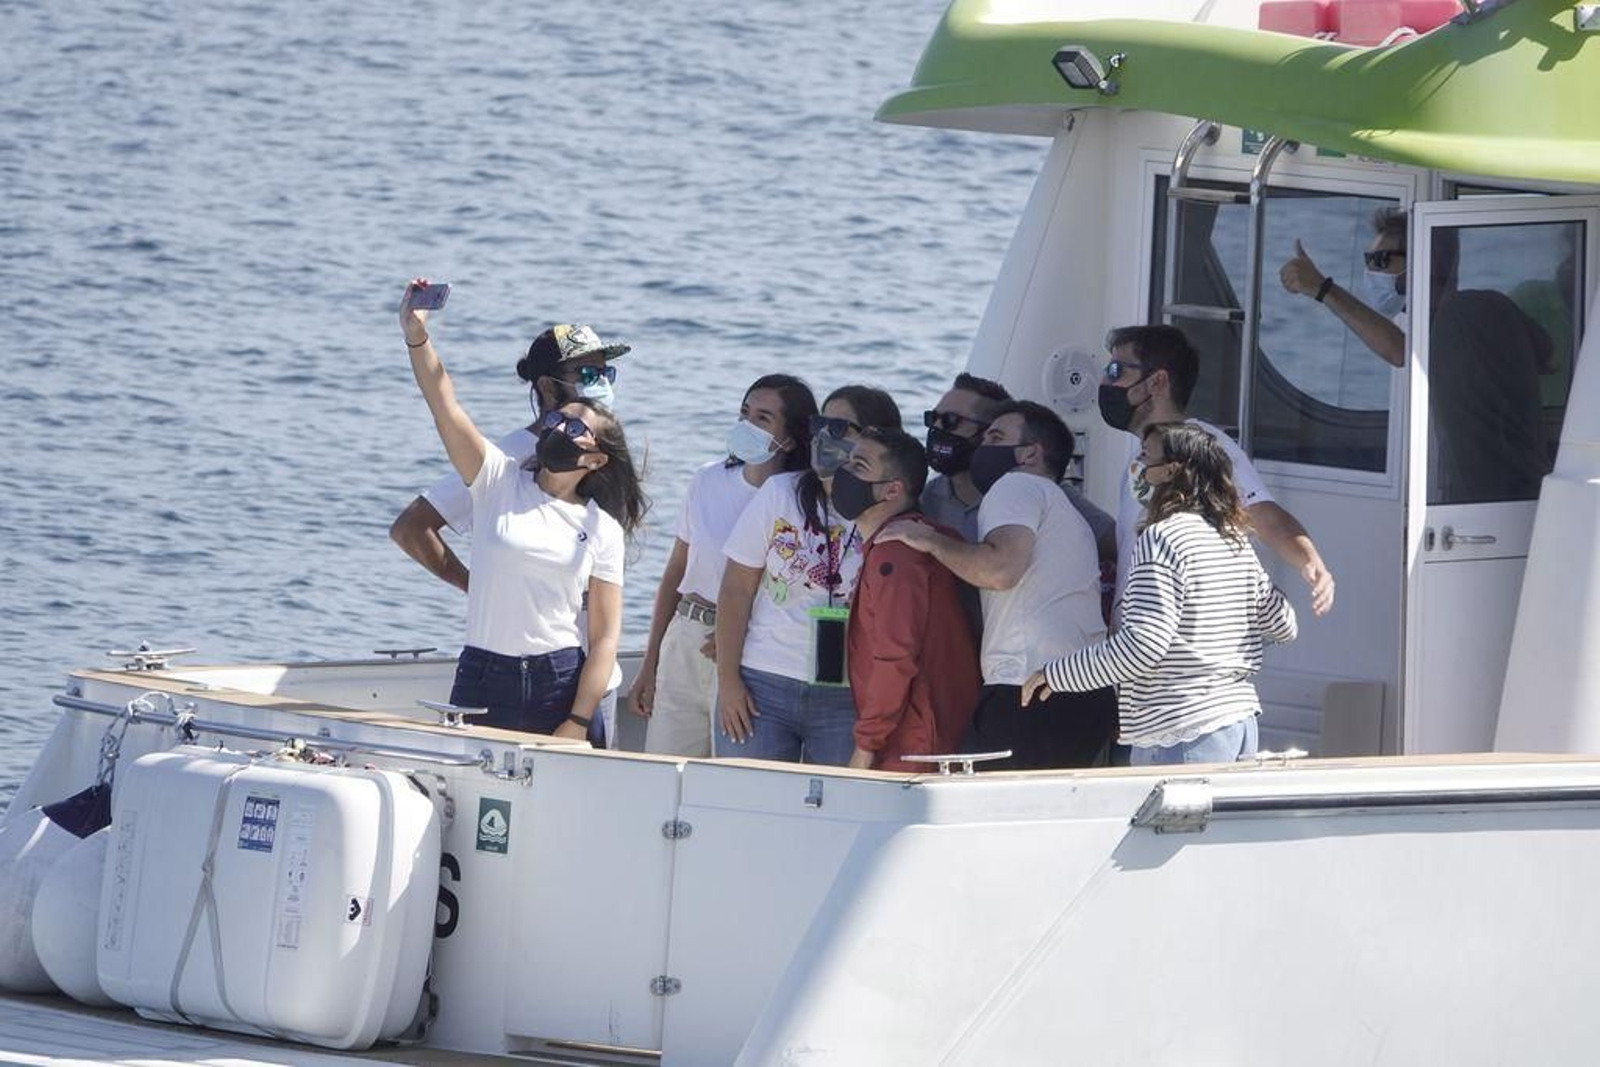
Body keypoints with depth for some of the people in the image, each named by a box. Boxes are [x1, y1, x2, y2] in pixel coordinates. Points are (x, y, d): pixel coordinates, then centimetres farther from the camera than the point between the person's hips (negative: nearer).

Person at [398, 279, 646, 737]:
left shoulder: (602, 529, 4)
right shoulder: (499, 481, 6)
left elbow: (605, 636, 0)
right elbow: (445, 408, -6)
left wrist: (577, 724, -9)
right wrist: (416, 336, -21)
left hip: (559, 681, 0)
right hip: (481, 674, 0)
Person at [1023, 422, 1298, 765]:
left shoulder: (1162, 538, -13)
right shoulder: (1237, 539, 12)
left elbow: (1143, 646, -21)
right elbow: (1283, 624, 19)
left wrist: (1054, 674, -13)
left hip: (1184, 736, -9)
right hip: (1241, 720, 9)